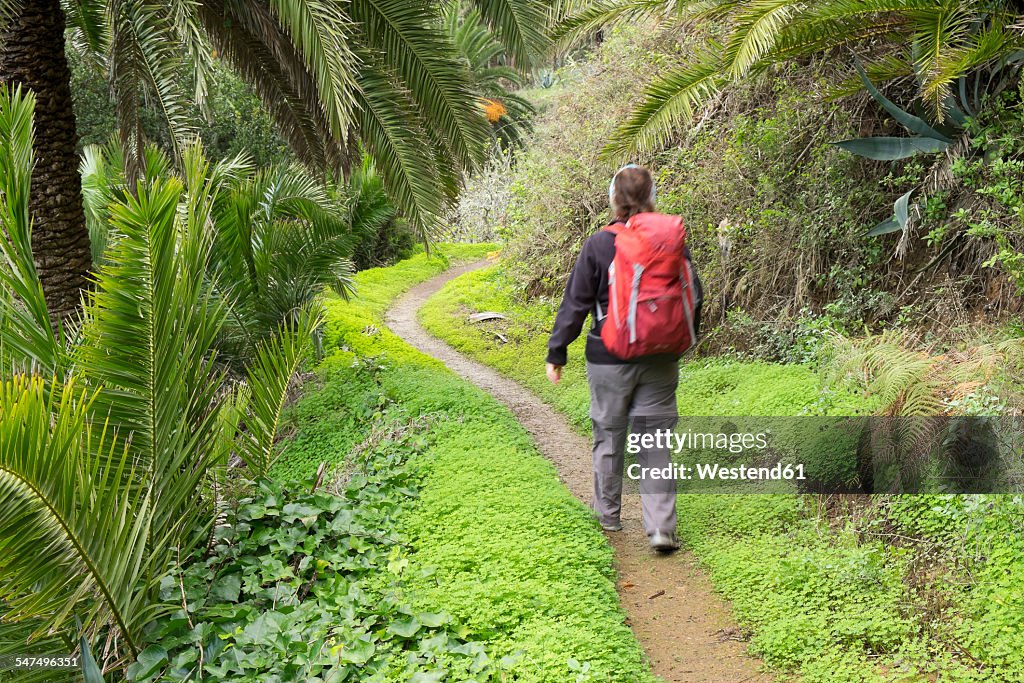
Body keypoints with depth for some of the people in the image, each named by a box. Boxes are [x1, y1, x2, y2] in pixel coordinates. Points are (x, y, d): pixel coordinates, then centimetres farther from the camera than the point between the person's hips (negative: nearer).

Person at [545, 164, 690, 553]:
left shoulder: (598, 245, -10)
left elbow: (575, 302, -7)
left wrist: (557, 352, 1)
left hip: (609, 359, -2)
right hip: (660, 361, 2)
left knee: (609, 437, 14)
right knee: (655, 443, 6)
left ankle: (608, 514, 28)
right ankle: (662, 528, -1)